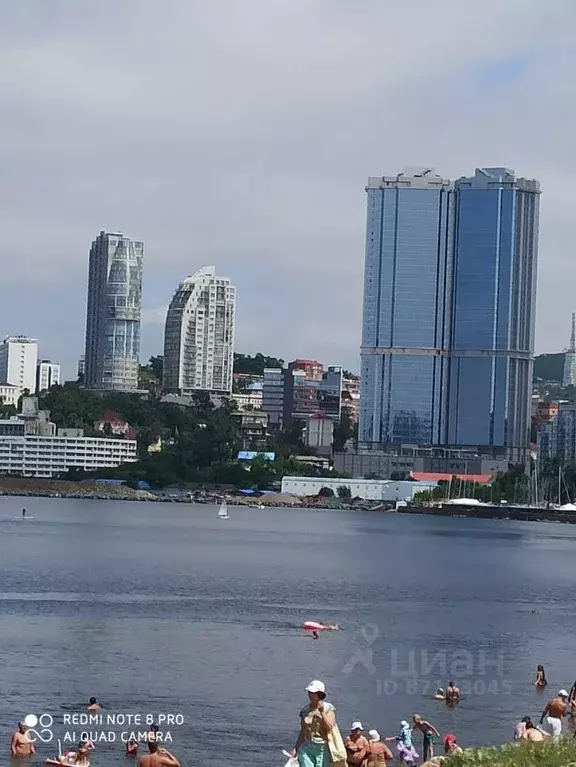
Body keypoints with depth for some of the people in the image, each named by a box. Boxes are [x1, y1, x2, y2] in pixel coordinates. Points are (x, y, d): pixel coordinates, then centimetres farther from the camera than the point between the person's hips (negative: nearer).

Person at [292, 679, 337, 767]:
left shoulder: (328, 708, -1)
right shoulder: (305, 710, 9)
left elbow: (330, 728, -13)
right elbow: (302, 732, 15)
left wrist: (322, 712, -17)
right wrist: (295, 748, 9)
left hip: (323, 748, -3)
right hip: (306, 748, 3)